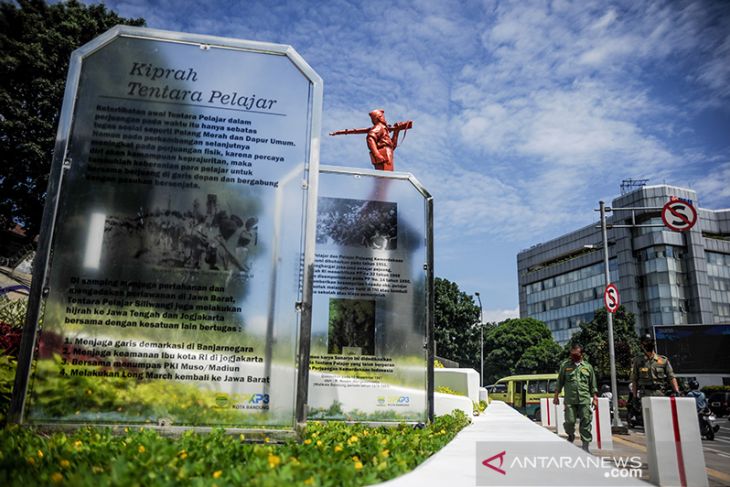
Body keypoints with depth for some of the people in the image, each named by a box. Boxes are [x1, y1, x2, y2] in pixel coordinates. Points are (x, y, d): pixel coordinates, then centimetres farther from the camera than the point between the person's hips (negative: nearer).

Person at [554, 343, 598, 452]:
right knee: (570, 421, -2)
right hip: (570, 400, -1)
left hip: (585, 400, 1)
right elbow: (559, 382, 9)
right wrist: (556, 396, 6)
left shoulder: (588, 366, 11)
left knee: (586, 422, -1)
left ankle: (586, 445, 8)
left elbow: (593, 385, 14)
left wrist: (595, 397, 8)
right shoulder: (565, 365, 8)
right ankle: (571, 436, 29)